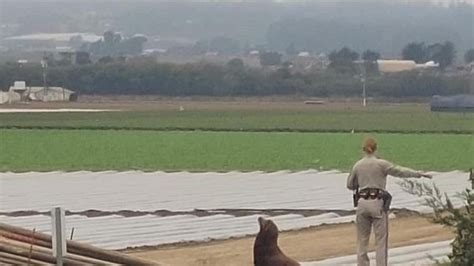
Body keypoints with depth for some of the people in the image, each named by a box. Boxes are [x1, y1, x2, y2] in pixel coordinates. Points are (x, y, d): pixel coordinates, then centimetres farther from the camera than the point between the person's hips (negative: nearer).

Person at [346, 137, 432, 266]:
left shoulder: (357, 165, 6)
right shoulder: (381, 164, -6)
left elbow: (350, 185, 16)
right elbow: (400, 171, -2)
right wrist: (419, 174, 5)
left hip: (362, 202, 4)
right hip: (377, 203, -4)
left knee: (362, 241, 10)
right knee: (381, 241, -1)